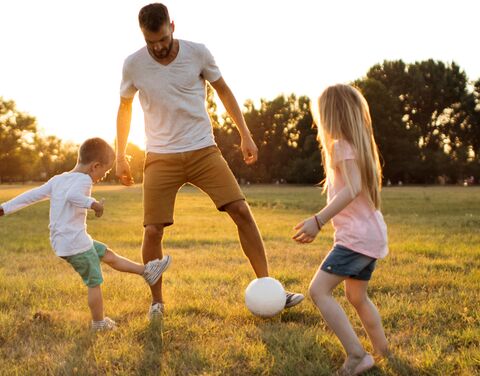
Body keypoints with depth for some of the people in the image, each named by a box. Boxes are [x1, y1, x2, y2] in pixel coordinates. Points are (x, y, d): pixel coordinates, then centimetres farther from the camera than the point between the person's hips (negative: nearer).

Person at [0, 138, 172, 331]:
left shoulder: (57, 180, 12)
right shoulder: (83, 179, -14)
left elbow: (32, 195, 12)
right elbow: (72, 195, -36)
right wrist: (92, 203, -38)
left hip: (61, 242, 9)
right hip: (76, 243, -9)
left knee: (107, 254, 18)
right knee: (94, 282, 4)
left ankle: (146, 270, 26)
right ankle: (99, 323, 15)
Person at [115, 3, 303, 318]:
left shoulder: (197, 53, -7)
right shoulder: (133, 65, -5)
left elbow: (224, 92, 8)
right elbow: (125, 108, 11)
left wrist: (246, 135, 5)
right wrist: (120, 156, 11)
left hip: (203, 151, 0)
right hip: (161, 158, 0)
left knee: (242, 212, -10)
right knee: (152, 231, -7)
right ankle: (157, 302, 15)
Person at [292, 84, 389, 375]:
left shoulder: (342, 145, -12)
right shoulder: (360, 144, 16)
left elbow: (353, 188, -26)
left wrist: (318, 220, -32)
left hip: (357, 237, -10)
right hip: (372, 235, 10)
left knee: (319, 290, -14)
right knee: (357, 297, 23)